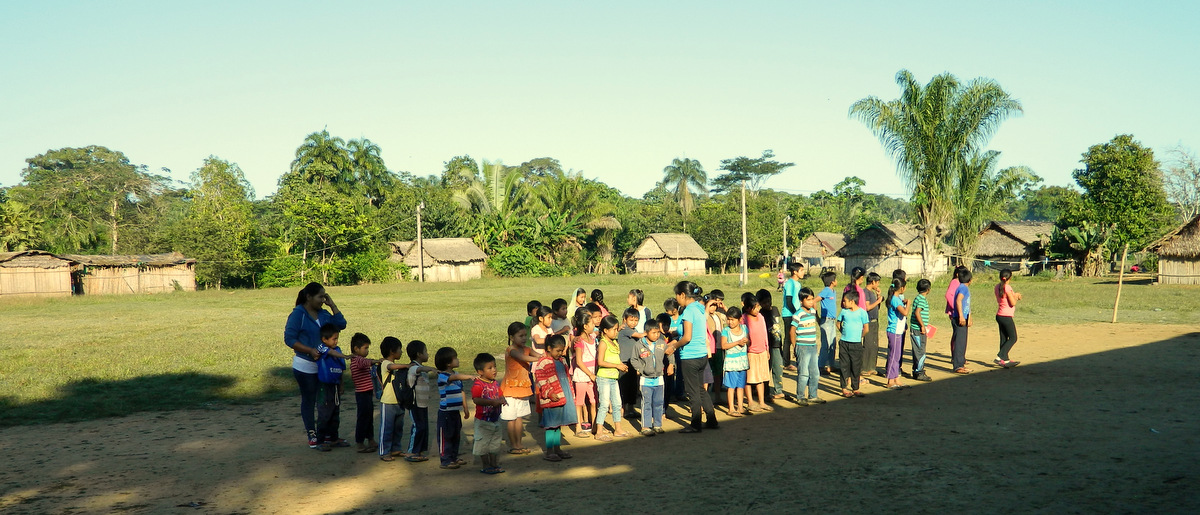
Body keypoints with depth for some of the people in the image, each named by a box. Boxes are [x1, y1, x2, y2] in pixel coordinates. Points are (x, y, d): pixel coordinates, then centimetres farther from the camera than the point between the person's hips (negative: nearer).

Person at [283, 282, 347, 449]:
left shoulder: (323, 314, 8)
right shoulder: (298, 314, -12)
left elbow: (341, 324, 4)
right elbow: (289, 339, -16)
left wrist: (332, 305, -1)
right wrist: (310, 350, -23)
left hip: (323, 365, 6)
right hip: (305, 366, -6)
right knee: (309, 400, 5)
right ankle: (312, 436, 14)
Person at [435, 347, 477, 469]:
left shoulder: (456, 375, 12)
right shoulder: (442, 376, -15)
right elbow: (454, 377, -36)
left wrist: (465, 409, 19)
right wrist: (470, 376, -48)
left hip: (455, 412, 8)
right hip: (445, 412, -8)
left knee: (456, 436, 15)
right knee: (446, 437, -1)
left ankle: (454, 458, 27)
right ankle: (446, 461, 5)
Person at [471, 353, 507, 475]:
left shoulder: (495, 384, 5)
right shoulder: (478, 385, -20)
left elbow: (500, 395, 13)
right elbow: (476, 400, -33)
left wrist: (501, 400, -12)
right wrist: (492, 402, -41)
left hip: (495, 419, 7)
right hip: (483, 420, -7)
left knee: (496, 443, 15)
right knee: (483, 444, 4)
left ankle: (495, 465, 28)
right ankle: (486, 466, 17)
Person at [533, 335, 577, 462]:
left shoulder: (561, 361, 14)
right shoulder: (543, 363, -12)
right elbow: (541, 381, -16)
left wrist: (570, 395, 23)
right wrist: (550, 393, -23)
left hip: (564, 398, 8)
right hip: (551, 400, -8)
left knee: (558, 424, 15)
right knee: (551, 425, -4)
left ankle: (558, 449, 24)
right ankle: (549, 452, 3)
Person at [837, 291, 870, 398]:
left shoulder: (862, 312, -5)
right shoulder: (844, 311, 3)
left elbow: (866, 328, -2)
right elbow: (838, 323, 17)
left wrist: (859, 336, 5)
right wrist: (844, 333, 10)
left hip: (856, 344, -2)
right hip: (844, 343, 2)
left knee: (856, 367, 5)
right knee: (844, 366, 4)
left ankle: (855, 389, 15)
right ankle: (844, 389, 11)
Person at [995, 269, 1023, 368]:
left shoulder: (997, 287, 8)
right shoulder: (1007, 287, -17)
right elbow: (1013, 303, -15)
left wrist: (1015, 296, 13)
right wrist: (1016, 296, 4)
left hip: (999, 315, 8)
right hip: (1006, 317, -8)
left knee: (1004, 339, 11)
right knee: (1013, 338, 1)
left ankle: (1005, 360, 14)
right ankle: (1000, 357, -8)